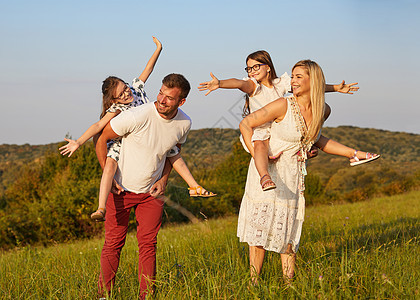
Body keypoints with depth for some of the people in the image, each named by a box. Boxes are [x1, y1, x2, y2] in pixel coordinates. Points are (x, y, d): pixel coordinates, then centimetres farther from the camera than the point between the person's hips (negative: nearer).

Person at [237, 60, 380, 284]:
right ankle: (254, 283, 2)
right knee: (261, 226, -5)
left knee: (289, 228, 10)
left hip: (293, 174, 5)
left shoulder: (320, 110, 1)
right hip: (268, 172, -5)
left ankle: (289, 282, 19)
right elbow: (245, 124, -12)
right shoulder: (284, 106, -17)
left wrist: (353, 153, 17)